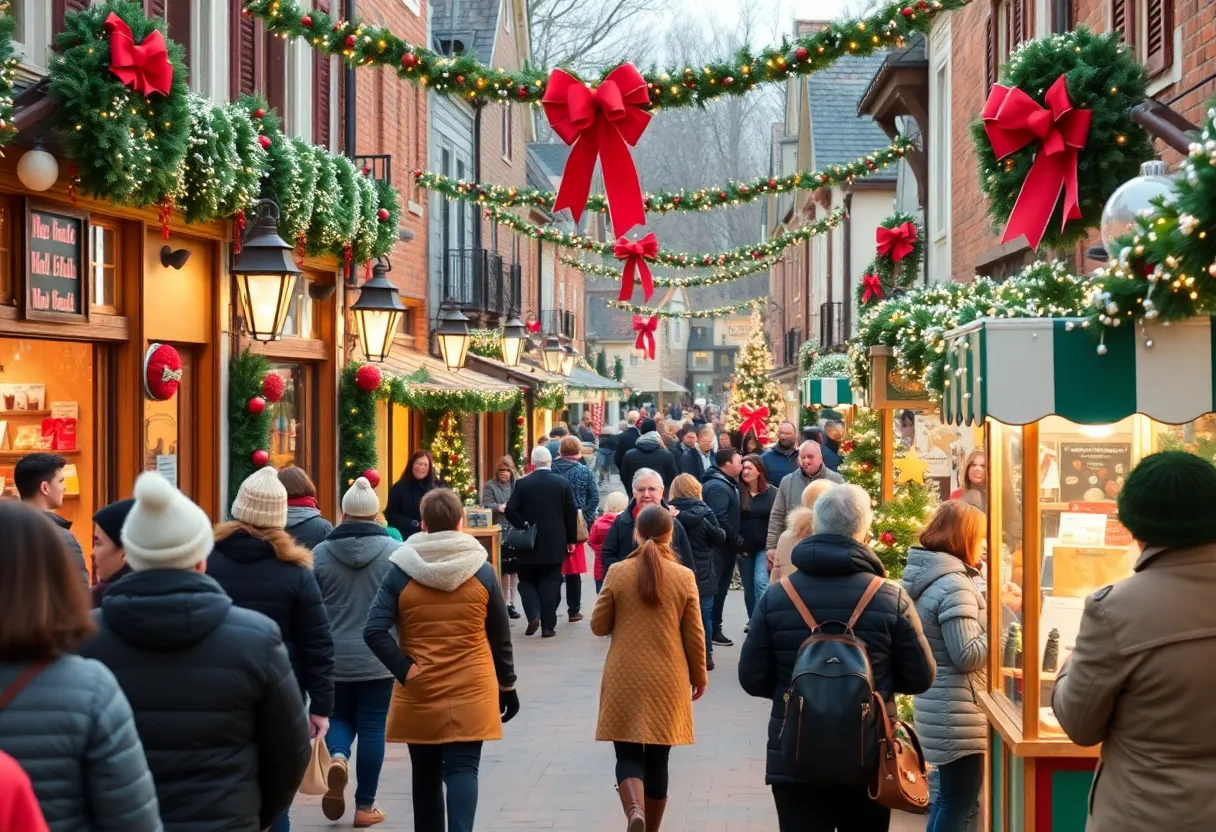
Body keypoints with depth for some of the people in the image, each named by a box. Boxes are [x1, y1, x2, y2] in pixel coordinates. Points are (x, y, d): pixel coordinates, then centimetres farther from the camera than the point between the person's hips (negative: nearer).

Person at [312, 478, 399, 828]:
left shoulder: (320, 552, -4)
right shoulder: (394, 551, -8)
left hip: (333, 657, 1)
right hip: (378, 657, -1)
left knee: (339, 717, 19)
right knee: (372, 726, 8)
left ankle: (337, 757, -12)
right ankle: (365, 806, 12)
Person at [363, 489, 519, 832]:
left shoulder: (401, 572, -5)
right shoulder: (482, 571, -3)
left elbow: (374, 632, -15)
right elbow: (500, 638, 4)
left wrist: (405, 670, -10)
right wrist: (507, 685, 14)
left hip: (419, 693, 1)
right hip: (471, 692, -1)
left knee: (426, 773, 15)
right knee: (462, 769, -2)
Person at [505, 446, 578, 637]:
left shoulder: (522, 484, -6)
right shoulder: (563, 483, -3)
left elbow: (510, 511, -12)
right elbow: (572, 513, -1)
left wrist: (524, 526, -1)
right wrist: (570, 539, 8)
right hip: (555, 544, 1)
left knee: (527, 581, 14)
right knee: (550, 584, 6)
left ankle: (533, 615, -5)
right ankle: (548, 626, 4)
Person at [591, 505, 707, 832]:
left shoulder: (617, 573, -5)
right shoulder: (684, 577, -5)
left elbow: (598, 626, 0)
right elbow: (694, 635, -1)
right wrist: (699, 675, 13)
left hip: (625, 678, -1)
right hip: (667, 680, 1)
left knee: (628, 754, 4)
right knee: (657, 758, 12)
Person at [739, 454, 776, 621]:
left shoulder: (772, 493, -3)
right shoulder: (738, 493, -1)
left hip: (765, 546, -2)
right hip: (744, 547, 2)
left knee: (761, 582, -16)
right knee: (748, 587, 10)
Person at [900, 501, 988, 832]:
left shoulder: (928, 575, 10)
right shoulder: (954, 585, -21)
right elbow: (967, 656, -21)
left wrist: (986, 613, 13)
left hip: (942, 706, 10)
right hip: (958, 714, -10)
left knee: (949, 796, 19)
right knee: (960, 801, -1)